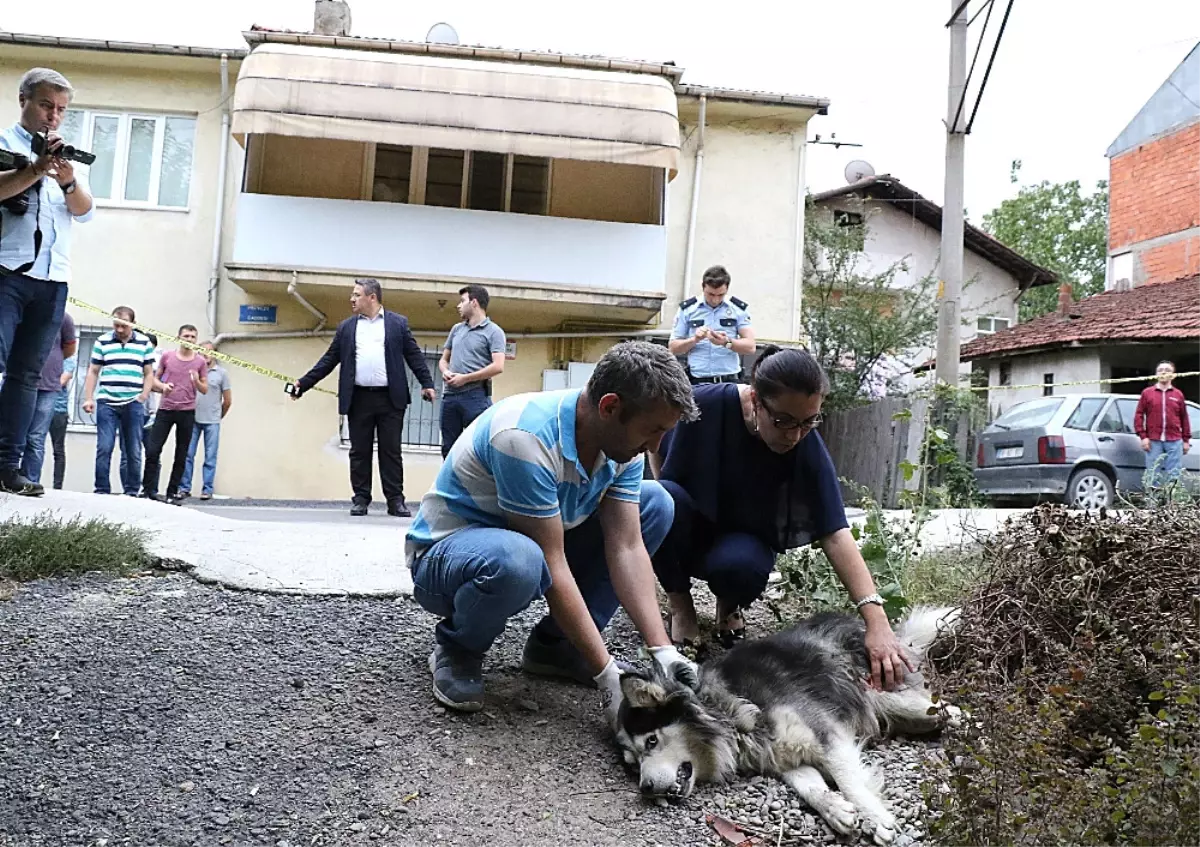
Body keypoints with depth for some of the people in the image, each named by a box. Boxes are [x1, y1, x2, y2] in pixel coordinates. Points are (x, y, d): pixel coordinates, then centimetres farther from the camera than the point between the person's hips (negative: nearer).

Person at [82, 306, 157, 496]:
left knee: (133, 452, 3)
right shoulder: (102, 341, 7)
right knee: (104, 449, -5)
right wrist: (88, 398, 1)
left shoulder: (144, 343, 8)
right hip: (106, 403, 0)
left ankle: (132, 491, 10)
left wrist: (143, 397, -2)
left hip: (133, 404, 0)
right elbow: (93, 372, 9)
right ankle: (102, 490, 2)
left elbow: (149, 374, 10)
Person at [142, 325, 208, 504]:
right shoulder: (167, 356, 4)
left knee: (181, 456, 4)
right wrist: (163, 386, -8)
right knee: (153, 450, -5)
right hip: (165, 410, 0)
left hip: (187, 413, 0)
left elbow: (205, 390, 8)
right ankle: (148, 490, 4)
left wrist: (197, 381, -13)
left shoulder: (200, 362, 4)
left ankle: (172, 493, 11)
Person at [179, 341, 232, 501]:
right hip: (193, 419, 1)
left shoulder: (222, 373, 4)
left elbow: (228, 401, 8)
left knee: (210, 457, 2)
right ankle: (185, 488, 9)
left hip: (212, 422, -1)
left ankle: (207, 489, 7)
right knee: (188, 454, 1)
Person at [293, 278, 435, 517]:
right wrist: (304, 383, 6)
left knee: (391, 451, 1)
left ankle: (395, 501, 6)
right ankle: (361, 499, 12)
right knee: (359, 452, 4)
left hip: (390, 398, -2)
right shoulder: (346, 327, 12)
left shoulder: (398, 323, 6)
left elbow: (414, 355, 4)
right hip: (358, 398, 2)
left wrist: (427, 383, -6)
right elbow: (329, 360, 12)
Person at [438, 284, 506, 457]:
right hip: (450, 395, 6)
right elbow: (444, 359, 23)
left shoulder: (493, 331, -3)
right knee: (449, 447, 9)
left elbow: (498, 366, -14)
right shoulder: (456, 329, 17)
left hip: (476, 396, -6)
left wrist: (465, 378, -13)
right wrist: (445, 371, -1)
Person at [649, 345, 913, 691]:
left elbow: (835, 534, -31)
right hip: (685, 529, 0)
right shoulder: (704, 404, -26)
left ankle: (729, 605, 4)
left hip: (739, 541, 0)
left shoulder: (808, 448, -24)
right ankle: (680, 603, -6)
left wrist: (877, 623, -40)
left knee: (741, 565, -36)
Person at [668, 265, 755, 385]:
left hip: (730, 381, 0)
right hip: (697, 381, 0)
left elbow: (750, 346, -1)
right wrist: (694, 340, -13)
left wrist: (727, 342, -20)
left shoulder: (739, 308, 6)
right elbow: (673, 348, 6)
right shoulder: (687, 309, 6)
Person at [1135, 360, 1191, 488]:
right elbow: (1138, 415, 3)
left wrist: (1186, 440, 8)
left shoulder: (1178, 394, 10)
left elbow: (1184, 418, 11)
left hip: (1174, 442, 1)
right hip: (1153, 442, -1)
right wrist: (1143, 436, -5)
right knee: (1154, 476, 0)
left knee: (1175, 476, 1)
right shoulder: (1147, 393, 7)